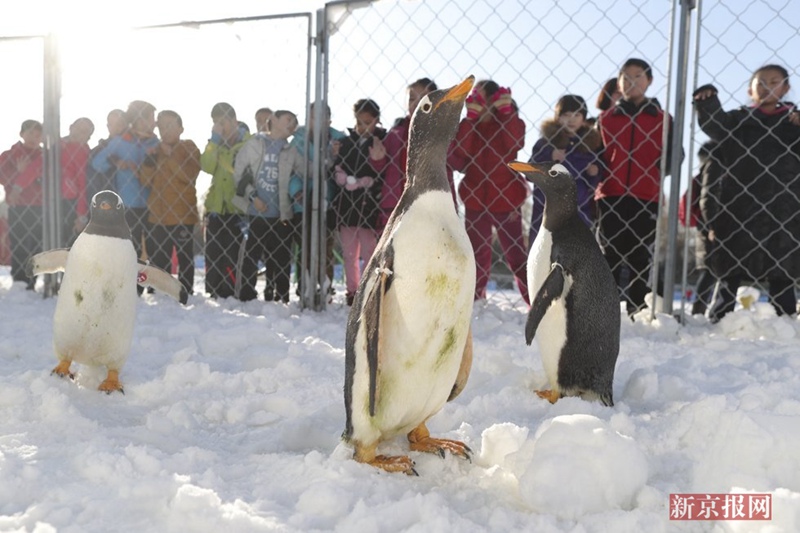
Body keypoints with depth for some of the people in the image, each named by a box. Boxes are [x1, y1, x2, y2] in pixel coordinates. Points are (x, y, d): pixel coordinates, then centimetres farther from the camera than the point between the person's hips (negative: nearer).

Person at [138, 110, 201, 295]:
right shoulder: (155, 149, 13)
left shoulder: (189, 148, 2)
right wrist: (149, 160, -10)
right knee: (159, 259, 8)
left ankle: (185, 293, 11)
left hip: (182, 215, -4)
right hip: (157, 215, 4)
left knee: (184, 258, 4)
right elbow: (145, 180, 5)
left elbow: (189, 176, -14)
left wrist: (169, 156, -17)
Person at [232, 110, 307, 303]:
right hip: (254, 214, -2)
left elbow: (307, 174, 3)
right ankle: (245, 299, 9)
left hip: (281, 216, 2)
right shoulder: (254, 144, 6)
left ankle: (279, 301, 13)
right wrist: (253, 196, -8)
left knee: (280, 262, 4)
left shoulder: (292, 152, 11)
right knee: (249, 260, 1)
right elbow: (238, 173, 1)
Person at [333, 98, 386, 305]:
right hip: (347, 203, 5)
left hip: (370, 205, -5)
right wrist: (349, 182, -8)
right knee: (349, 254, 10)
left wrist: (359, 183, -12)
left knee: (369, 253, -7)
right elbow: (338, 171, 11)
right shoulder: (346, 141, 14)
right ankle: (352, 292, 21)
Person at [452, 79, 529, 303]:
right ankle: (475, 301, 22)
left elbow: (515, 144, -19)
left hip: (506, 200, -2)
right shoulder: (468, 125, 8)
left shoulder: (511, 122, 2)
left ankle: (536, 301, 3)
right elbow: (458, 157, -10)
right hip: (476, 201, 3)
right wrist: (470, 118, -14)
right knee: (477, 255, 10)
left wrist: (506, 110, -20)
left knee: (516, 254, -1)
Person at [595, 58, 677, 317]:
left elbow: (673, 154, 10)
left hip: (647, 198, -1)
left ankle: (638, 311, 9)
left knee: (641, 257, 3)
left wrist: (657, 171, -6)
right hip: (610, 196, 1)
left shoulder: (662, 119, 9)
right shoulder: (606, 117, 12)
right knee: (610, 254, 2)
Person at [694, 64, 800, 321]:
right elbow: (712, 124, -10)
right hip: (738, 208, -1)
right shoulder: (738, 119, 8)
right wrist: (707, 100, -27)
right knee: (730, 271, 3)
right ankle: (718, 321, 8)